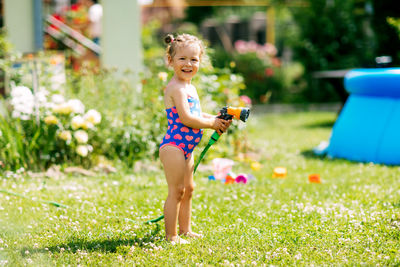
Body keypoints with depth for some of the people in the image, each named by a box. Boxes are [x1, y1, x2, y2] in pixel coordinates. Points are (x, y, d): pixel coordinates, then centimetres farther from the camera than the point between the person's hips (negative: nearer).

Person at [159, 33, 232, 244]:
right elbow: (186, 118, -25)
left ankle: (185, 229, 32)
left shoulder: (189, 86, 15)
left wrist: (216, 118, 8)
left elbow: (196, 114, 23)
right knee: (176, 191, -7)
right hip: (174, 147, -11)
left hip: (186, 148, 11)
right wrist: (212, 123, -15)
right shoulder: (176, 88, -17)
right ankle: (171, 236, -1)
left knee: (188, 189, 20)